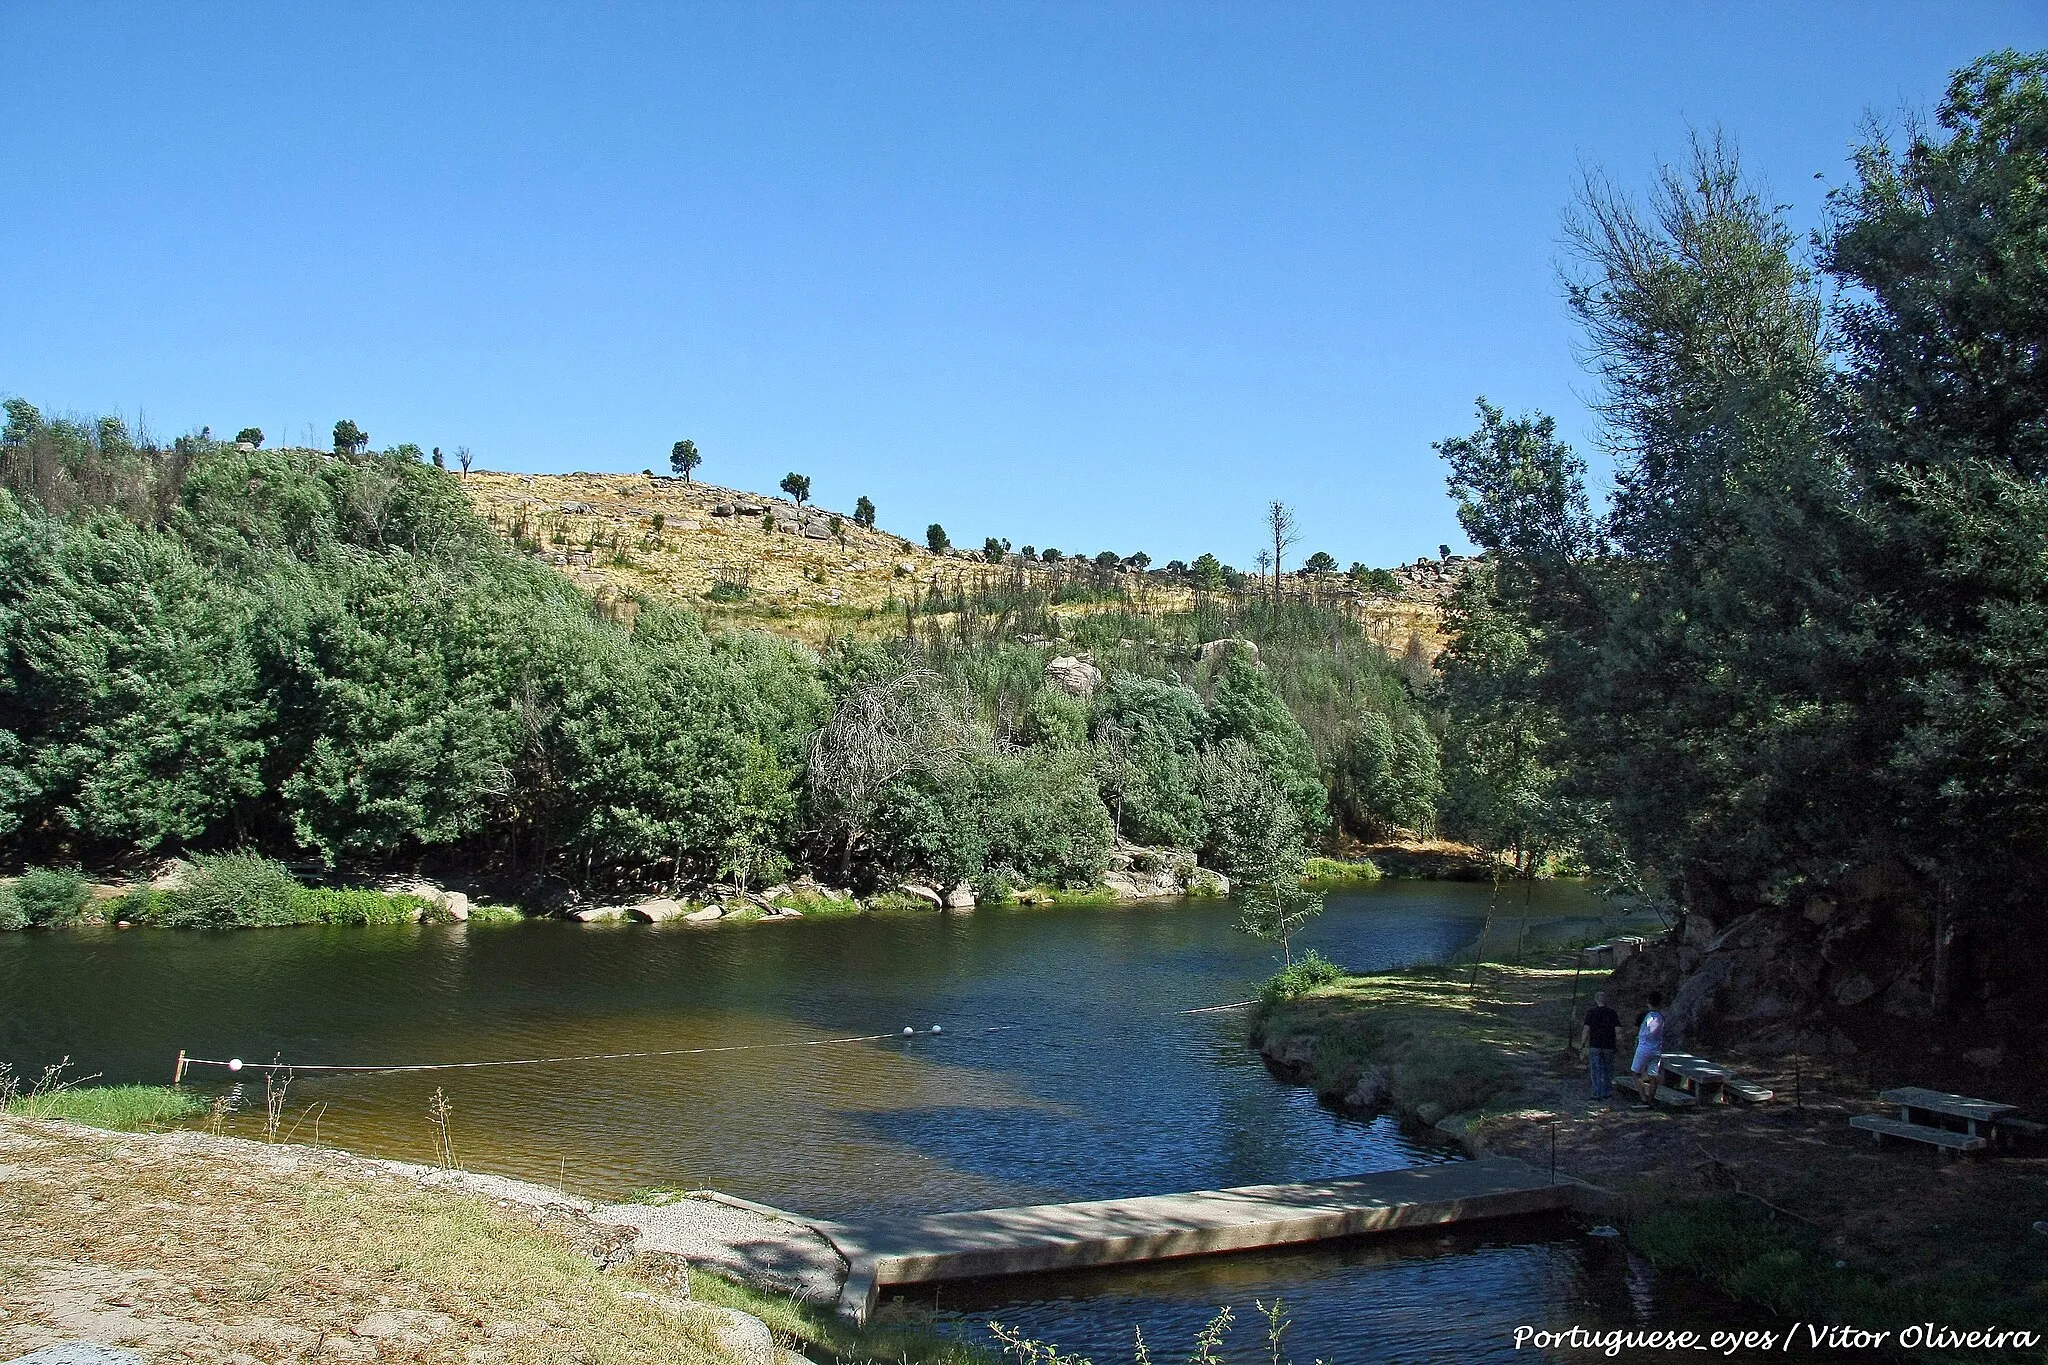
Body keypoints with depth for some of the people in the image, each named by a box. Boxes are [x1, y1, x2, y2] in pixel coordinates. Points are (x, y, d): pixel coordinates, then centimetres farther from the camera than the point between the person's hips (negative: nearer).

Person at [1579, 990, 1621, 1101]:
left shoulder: (1591, 1013, -5)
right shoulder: (1612, 1013, 1)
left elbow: (1586, 1029, -11)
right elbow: (1618, 1029, -4)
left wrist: (1582, 1044, -6)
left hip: (1595, 1045, -2)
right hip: (1609, 1045, 2)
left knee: (1596, 1071, 4)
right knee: (1608, 1070, 15)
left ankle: (1597, 1094, 3)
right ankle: (1607, 1093, 17)